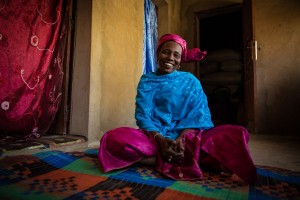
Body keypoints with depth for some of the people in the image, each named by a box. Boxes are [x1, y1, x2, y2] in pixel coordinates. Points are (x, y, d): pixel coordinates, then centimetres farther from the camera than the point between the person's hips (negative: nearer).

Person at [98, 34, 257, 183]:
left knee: (238, 134, -22)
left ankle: (167, 160, -22)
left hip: (189, 137, 1)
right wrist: (160, 139, -21)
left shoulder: (191, 81, 9)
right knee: (113, 139, -29)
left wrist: (182, 139, -20)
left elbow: (198, 115, -1)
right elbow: (143, 115, -2)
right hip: (154, 137, 1)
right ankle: (188, 160, -22)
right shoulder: (147, 81, 9)